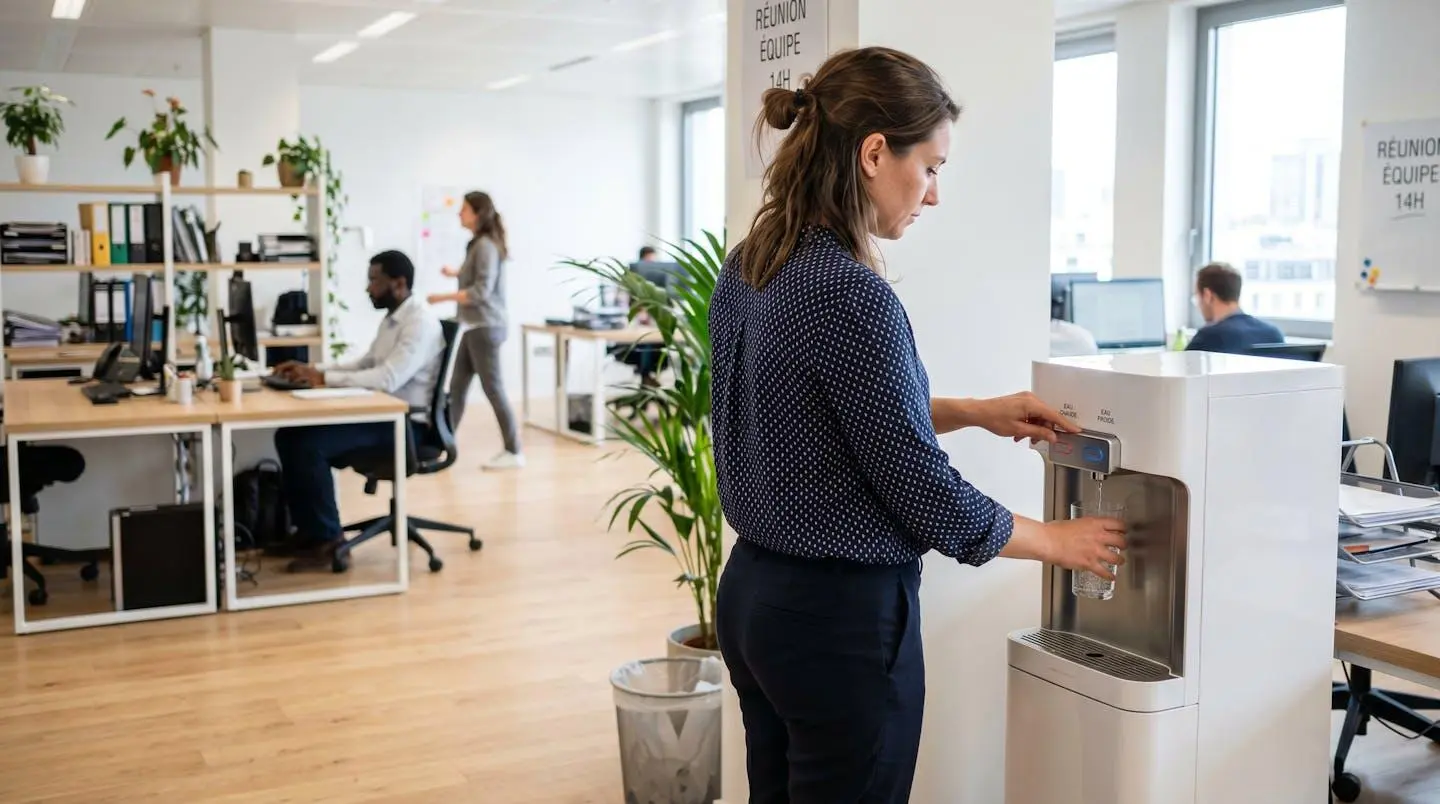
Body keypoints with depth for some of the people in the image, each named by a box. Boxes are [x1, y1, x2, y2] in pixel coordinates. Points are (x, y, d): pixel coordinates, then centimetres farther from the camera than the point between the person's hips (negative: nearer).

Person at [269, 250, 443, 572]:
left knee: (310, 445, -22)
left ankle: (328, 540, -9)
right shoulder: (391, 319, 15)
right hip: (380, 413, 10)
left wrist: (324, 378, -23)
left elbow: (388, 379, -28)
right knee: (289, 435, 1)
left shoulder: (420, 322, -17)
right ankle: (307, 530, 9)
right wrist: (311, 369, 8)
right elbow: (364, 365, 22)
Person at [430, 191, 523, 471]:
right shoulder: (478, 244, 14)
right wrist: (456, 274, 39)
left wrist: (443, 297, -17)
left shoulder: (486, 246, -16)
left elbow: (481, 291, -21)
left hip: (485, 327, -10)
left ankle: (513, 453, 0)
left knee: (492, 389, -6)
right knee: (457, 386, 11)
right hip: (475, 327, 10)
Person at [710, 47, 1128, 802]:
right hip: (840, 617, -9)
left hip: (754, 593, 9)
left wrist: (973, 412, 13)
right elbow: (927, 496, -18)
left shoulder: (746, 267, 4)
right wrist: (1058, 540, -2)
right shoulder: (850, 294, -24)